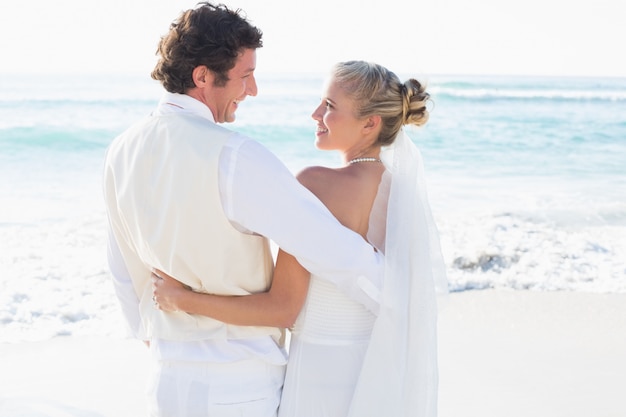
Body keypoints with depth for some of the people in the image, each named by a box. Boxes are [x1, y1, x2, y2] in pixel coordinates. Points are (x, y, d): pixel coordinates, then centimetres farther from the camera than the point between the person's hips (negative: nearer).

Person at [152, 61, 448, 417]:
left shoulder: (316, 184, -20)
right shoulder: (406, 189, 0)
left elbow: (282, 309, -20)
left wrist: (181, 299, -11)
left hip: (325, 373, -7)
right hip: (384, 373, 7)